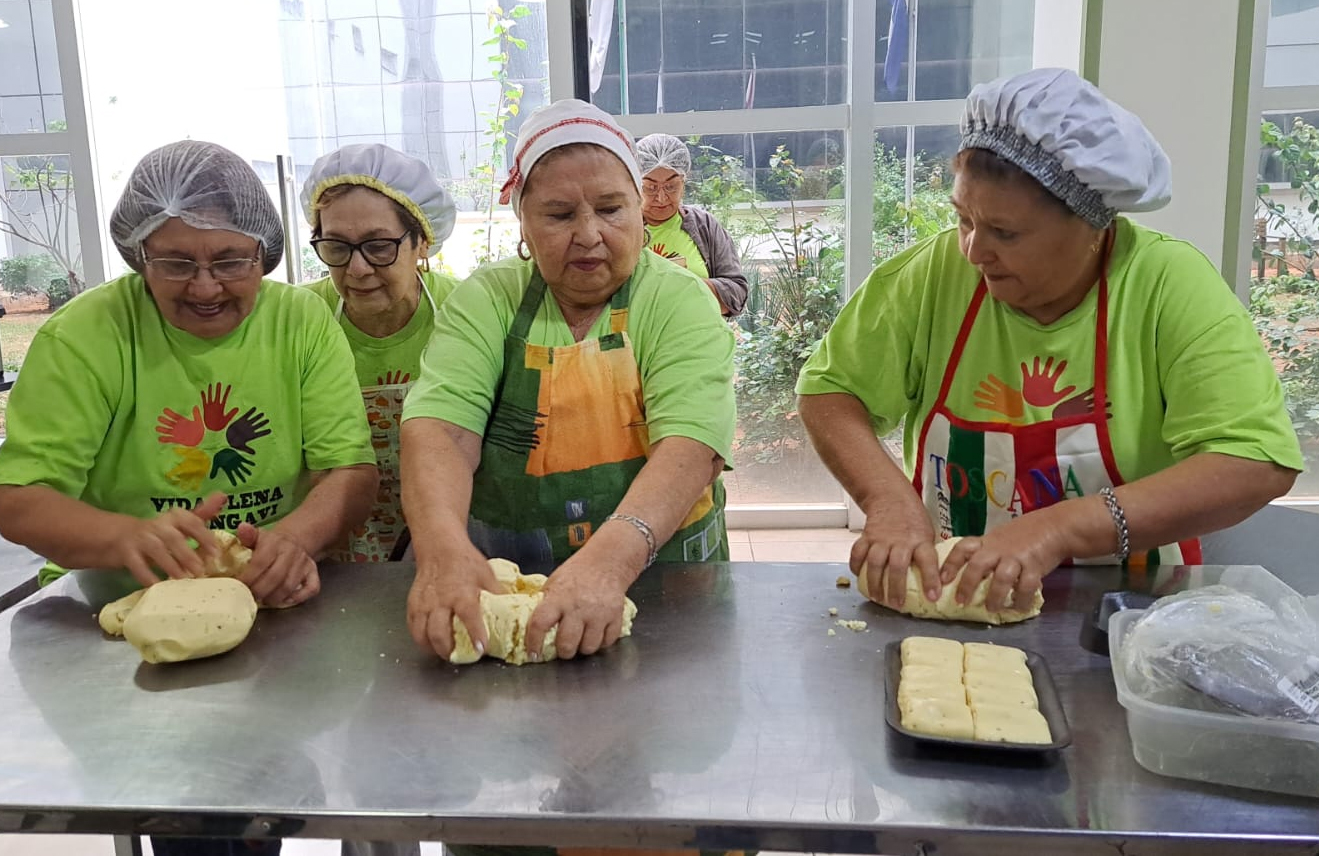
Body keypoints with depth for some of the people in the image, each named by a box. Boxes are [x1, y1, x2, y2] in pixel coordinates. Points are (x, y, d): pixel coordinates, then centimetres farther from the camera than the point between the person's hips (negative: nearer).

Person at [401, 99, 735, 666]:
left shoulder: (679, 302, -2)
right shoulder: (485, 301, 3)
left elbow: (691, 446, -17)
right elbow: (438, 429, -11)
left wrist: (610, 558, -35)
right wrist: (444, 549, -32)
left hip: (656, 572, -1)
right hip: (500, 585, 2)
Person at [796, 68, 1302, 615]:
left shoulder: (1171, 287, -15)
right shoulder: (937, 273, -9)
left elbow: (1257, 463, -21)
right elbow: (829, 390, -3)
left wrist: (1061, 527, -30)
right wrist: (887, 494, -22)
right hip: (945, 593, 1)